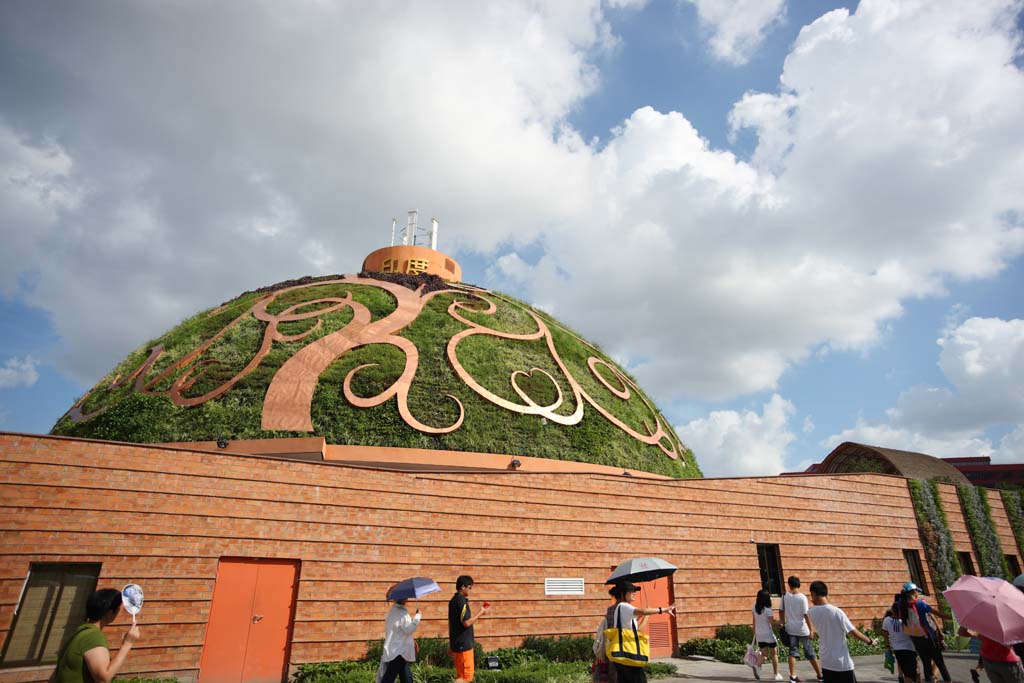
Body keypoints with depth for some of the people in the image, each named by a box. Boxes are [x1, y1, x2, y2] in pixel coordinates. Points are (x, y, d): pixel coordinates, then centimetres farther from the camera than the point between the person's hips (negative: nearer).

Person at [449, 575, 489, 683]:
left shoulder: (453, 601, 12)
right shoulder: (462, 601, -17)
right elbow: (467, 623, -22)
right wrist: (481, 613, -12)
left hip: (456, 643, 10)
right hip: (464, 645, -10)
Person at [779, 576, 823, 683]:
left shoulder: (785, 596, -2)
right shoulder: (802, 597, -14)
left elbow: (781, 611, 3)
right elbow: (806, 615, -16)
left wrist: (784, 624, 15)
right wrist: (811, 629, -8)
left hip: (790, 629, 2)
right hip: (802, 629, -2)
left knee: (792, 652, 6)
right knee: (810, 653, 12)